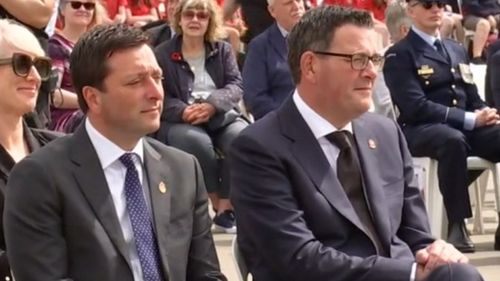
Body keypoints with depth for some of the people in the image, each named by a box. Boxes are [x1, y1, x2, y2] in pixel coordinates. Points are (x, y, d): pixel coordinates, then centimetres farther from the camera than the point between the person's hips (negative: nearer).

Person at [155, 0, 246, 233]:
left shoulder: (223, 50, 15)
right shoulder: (162, 54, 7)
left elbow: (236, 86, 3)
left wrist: (212, 104, -19)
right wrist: (184, 111, -22)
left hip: (221, 116, 2)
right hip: (179, 121, -2)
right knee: (197, 141, -36)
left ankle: (227, 208, -24)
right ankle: (216, 204, -19)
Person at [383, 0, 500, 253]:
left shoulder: (457, 49, 22)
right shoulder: (399, 54, -2)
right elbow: (414, 106, -13)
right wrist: (469, 119, -19)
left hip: (466, 127, 6)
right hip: (421, 130, -6)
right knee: (453, 140, -40)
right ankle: (457, 226, -34)